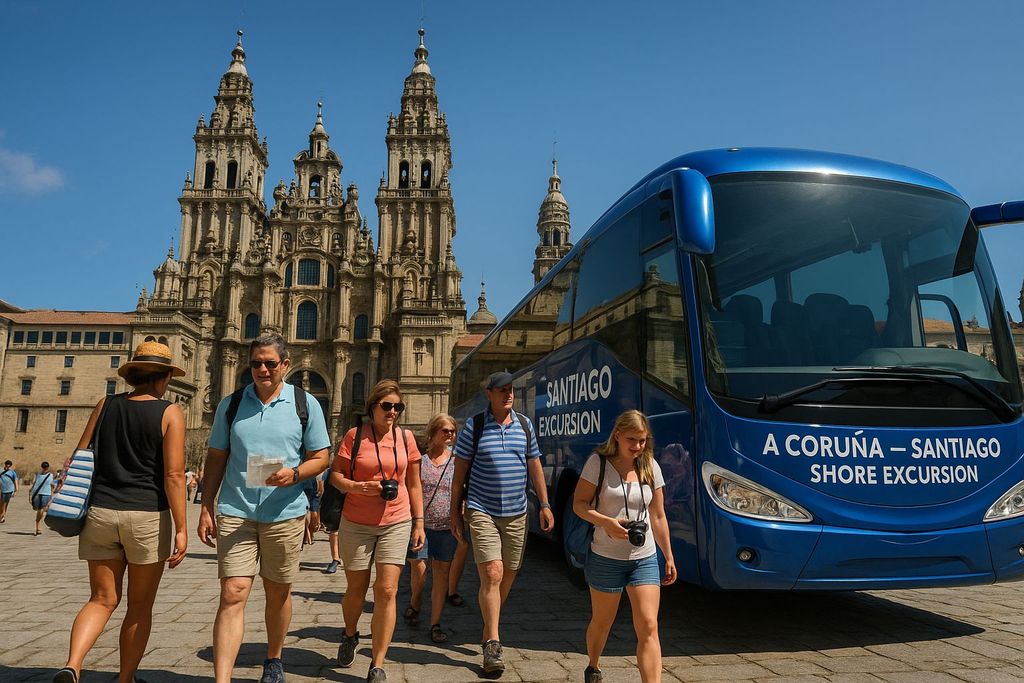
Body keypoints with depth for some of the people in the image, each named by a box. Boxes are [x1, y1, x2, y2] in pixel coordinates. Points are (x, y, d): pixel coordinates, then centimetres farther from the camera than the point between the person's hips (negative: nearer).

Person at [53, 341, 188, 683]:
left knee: (102, 600, 12)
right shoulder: (170, 413, -8)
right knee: (140, 606, 12)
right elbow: (173, 475, -14)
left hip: (100, 514, 4)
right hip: (147, 517, -3)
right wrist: (181, 529, -11)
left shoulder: (106, 405, 5)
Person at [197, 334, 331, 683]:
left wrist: (294, 474, -19)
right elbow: (215, 459, 9)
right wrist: (206, 508, 2)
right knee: (232, 595, -7)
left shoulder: (305, 404, 0)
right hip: (235, 513, 0)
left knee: (278, 592, 14)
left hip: (285, 514, 0)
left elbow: (320, 458, 1)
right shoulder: (230, 404, 6)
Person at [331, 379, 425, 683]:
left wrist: (419, 523, 7)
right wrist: (359, 487, -21)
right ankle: (350, 635, 45)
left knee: (386, 591, -6)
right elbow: (335, 475, -2)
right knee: (356, 590, 13)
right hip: (356, 524, -1)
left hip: (396, 524, 1)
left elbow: (414, 484, 9)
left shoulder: (405, 438, 2)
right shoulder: (355, 435, -5)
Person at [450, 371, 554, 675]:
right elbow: (460, 470, 0)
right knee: (492, 574, -13)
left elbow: (535, 465, 12)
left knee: (508, 577, 12)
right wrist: (455, 511, 0)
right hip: (482, 511, -4)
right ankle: (492, 643, -5)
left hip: (516, 514, 4)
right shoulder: (474, 425, -4)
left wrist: (545, 505, 8)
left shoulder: (525, 424, 6)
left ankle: (489, 626, 33)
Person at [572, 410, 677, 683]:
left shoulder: (651, 467, 2)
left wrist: (669, 557, 10)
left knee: (648, 627, -8)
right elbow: (579, 504, -7)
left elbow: (658, 517, 8)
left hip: (645, 559, 2)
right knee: (602, 623, 15)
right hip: (606, 558, -2)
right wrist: (607, 522, -24)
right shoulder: (598, 463, -8)